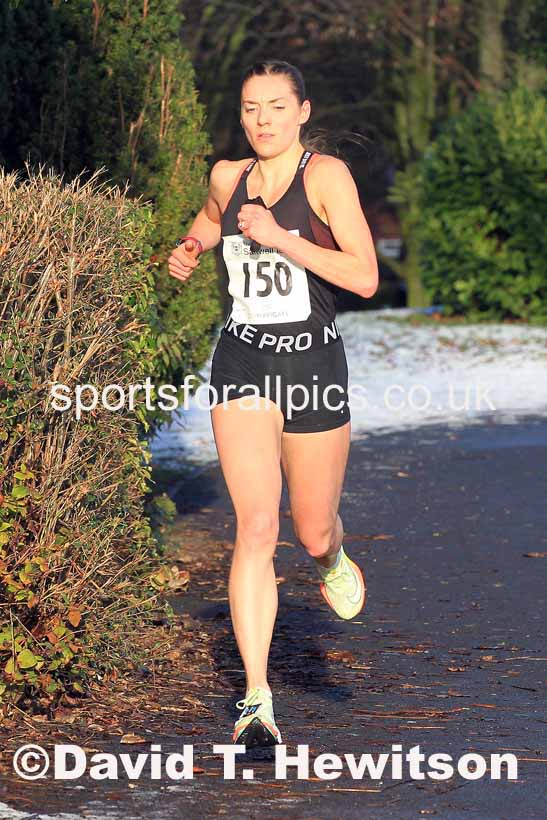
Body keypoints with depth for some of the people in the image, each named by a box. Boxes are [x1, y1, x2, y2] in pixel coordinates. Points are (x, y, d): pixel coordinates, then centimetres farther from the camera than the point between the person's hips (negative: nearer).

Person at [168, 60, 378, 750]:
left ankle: (330, 558, 51)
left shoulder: (326, 174, -8)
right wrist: (190, 249, 11)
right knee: (256, 527, -13)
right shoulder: (228, 177, 6)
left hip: (313, 362, -2)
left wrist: (281, 238, -22)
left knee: (313, 532, 10)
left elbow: (364, 278, -16)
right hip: (243, 362, 2)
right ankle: (256, 701, -14)